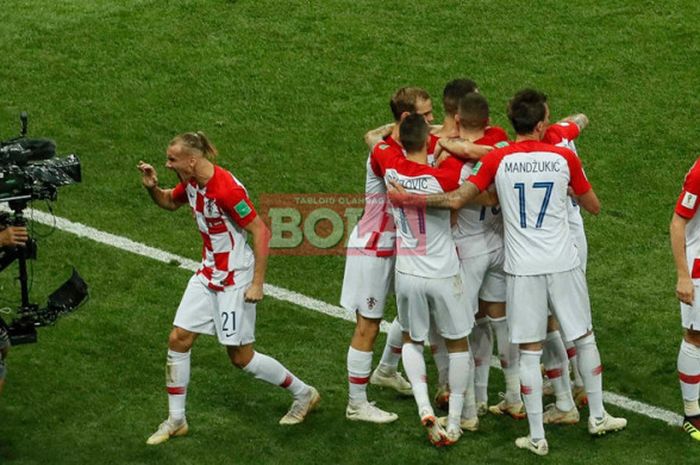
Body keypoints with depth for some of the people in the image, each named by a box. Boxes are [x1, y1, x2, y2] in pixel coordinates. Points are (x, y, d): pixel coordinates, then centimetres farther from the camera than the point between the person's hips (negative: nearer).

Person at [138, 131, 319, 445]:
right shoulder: (190, 182, -1)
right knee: (178, 339, 2)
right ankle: (176, 420, 13)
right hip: (207, 274, 8)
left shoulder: (226, 189, -26)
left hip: (235, 279, -8)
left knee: (240, 356, 0)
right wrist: (152, 187, -1)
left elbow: (260, 232, -22)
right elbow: (170, 202, 22)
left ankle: (303, 394, 20)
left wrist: (257, 283, -22)